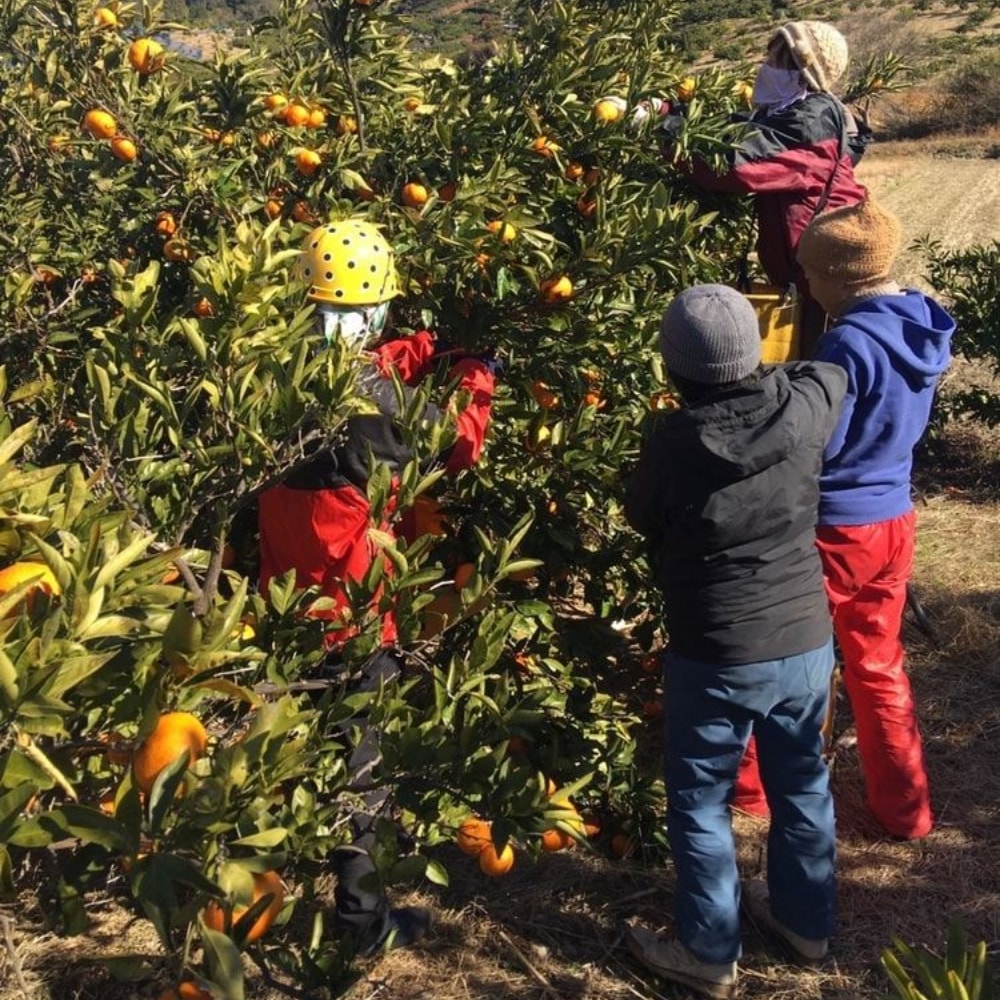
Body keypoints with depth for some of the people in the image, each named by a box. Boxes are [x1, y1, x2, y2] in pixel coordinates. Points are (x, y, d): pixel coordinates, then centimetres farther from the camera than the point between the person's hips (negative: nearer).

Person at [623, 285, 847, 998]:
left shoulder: (672, 445, -21)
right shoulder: (802, 409, -11)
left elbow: (643, 520, -1)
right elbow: (831, 373, 14)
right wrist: (769, 374, 23)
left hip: (718, 658, -4)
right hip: (808, 643, 5)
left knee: (701, 801, 14)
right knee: (802, 780, 23)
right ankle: (806, 919, 43)